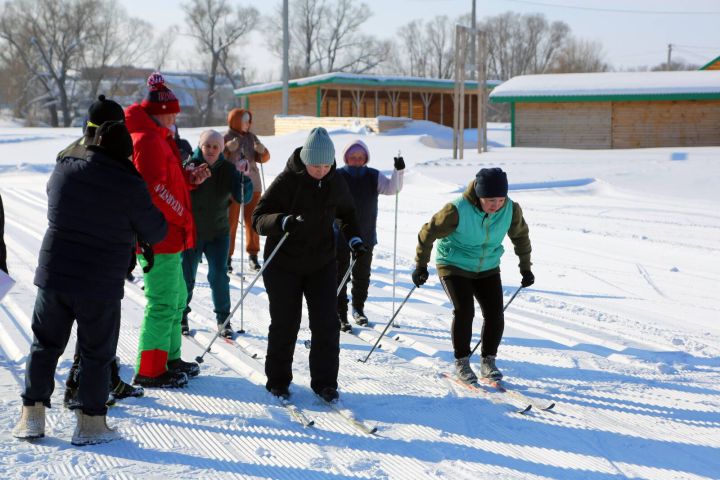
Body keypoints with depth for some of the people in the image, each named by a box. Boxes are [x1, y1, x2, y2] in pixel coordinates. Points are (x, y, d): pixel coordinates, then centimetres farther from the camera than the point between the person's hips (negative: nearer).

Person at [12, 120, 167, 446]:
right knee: (96, 354, 9)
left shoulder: (64, 170, -1)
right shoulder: (131, 186, -13)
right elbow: (156, 233, -2)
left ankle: (32, 416, 20)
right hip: (101, 287, -3)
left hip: (53, 275, 3)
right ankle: (91, 423, 13)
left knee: (44, 346, 16)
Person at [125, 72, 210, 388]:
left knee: (177, 297, 20)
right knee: (163, 303, -5)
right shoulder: (149, 141, -15)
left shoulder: (157, 139, 19)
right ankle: (149, 371, 3)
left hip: (166, 235, 11)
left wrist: (190, 178, 5)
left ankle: (168, 358, 31)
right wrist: (183, 216, -15)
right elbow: (154, 188, -24)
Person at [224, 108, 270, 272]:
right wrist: (228, 149, -26)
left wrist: (262, 151, -8)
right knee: (230, 221, 1)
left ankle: (253, 255, 16)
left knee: (252, 220, 8)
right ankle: (227, 256, 6)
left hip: (252, 184, 4)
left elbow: (263, 159, 13)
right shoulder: (226, 138, -5)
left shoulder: (251, 137, 7)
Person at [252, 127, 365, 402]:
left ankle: (324, 382, 11)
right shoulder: (286, 181, -16)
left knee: (326, 324, -2)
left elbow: (346, 213, 18)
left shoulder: (335, 183, -2)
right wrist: (283, 221, -39)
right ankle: (277, 380, 24)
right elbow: (258, 219, -20)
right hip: (284, 265, -3)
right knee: (285, 325, 6)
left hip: (322, 263, 3)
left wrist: (354, 239, 2)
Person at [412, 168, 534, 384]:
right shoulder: (457, 210, -27)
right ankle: (461, 362, 1)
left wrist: (525, 268, 12)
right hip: (454, 266, -4)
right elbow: (428, 233, -14)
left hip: (488, 268, 4)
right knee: (464, 311, -18)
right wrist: (421, 266, -8)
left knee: (495, 314, -7)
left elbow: (521, 235, 6)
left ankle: (488, 361, 12)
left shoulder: (511, 210, -15)